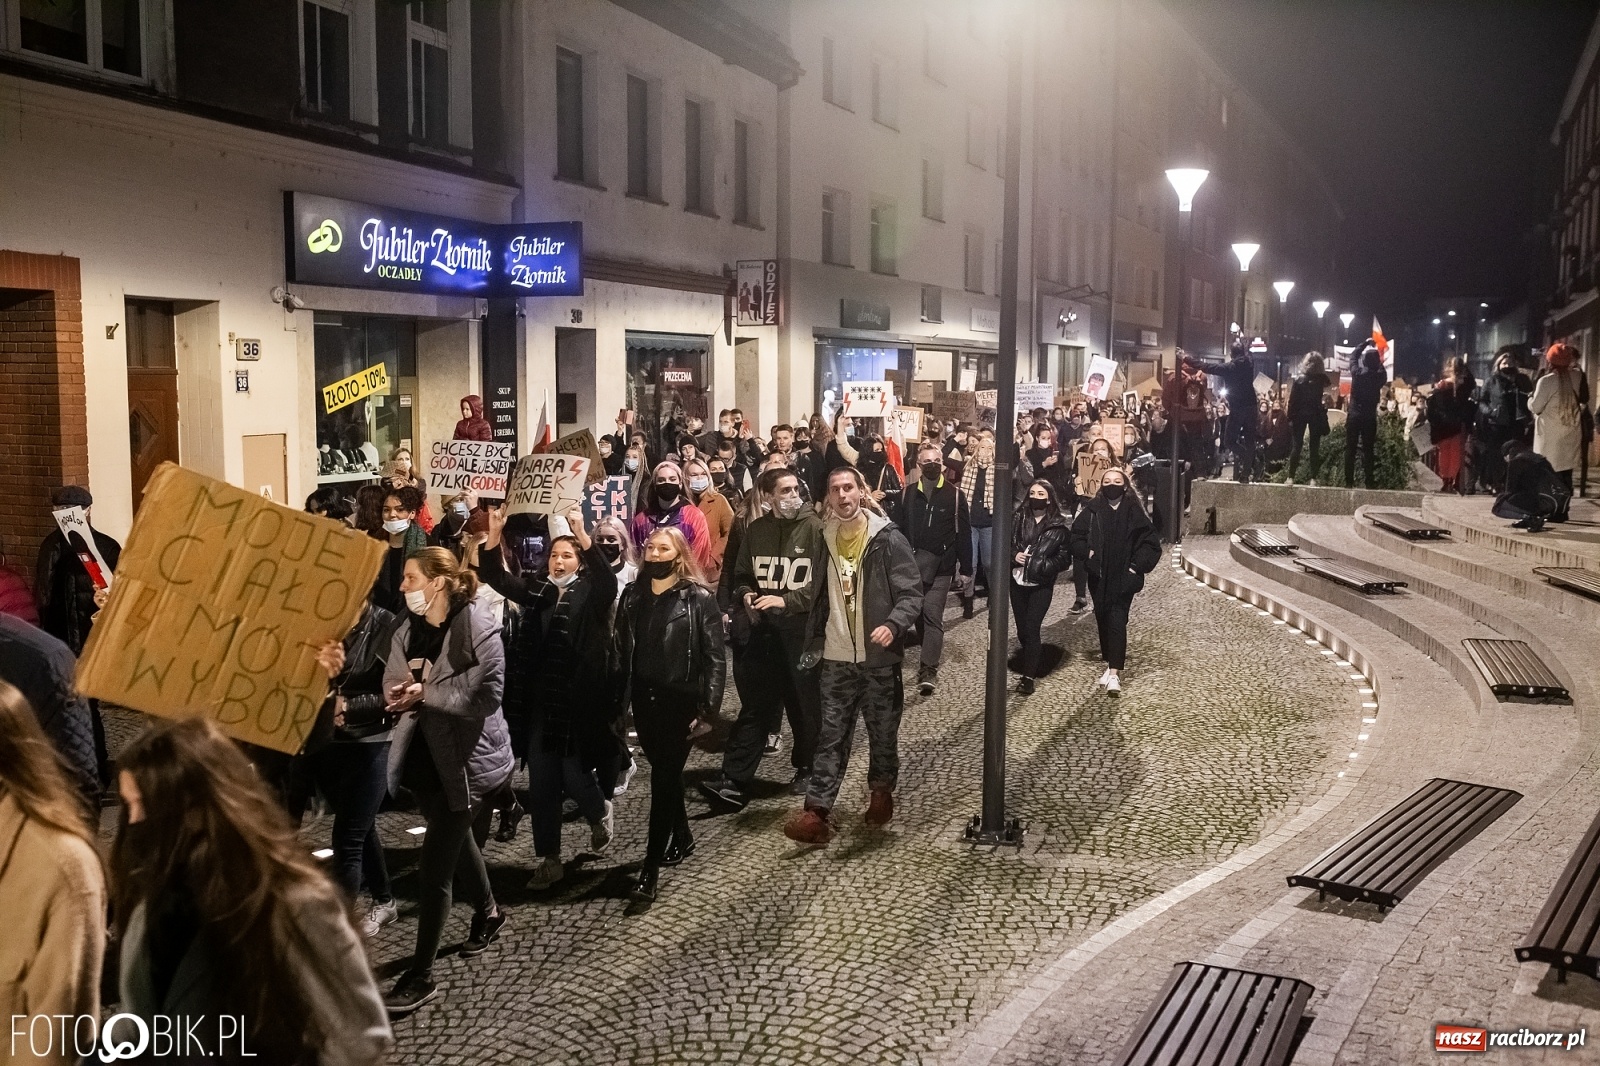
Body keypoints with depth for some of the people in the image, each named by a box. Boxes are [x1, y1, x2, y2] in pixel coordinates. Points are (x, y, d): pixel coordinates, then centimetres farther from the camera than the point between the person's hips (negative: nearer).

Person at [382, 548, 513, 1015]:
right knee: (455, 841, 25)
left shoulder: (479, 629, -18)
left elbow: (485, 697, -22)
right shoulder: (407, 629, 3)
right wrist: (401, 694, -21)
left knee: (435, 866, -6)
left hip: (466, 757, -7)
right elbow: (393, 687, 2)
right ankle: (488, 913, 50)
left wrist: (425, 692, -22)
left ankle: (420, 975, 5)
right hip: (424, 754, 7)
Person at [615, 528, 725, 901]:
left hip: (680, 701, -5)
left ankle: (651, 867, -1)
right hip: (644, 699, 5)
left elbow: (714, 659, -8)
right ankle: (682, 838, 36)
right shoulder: (632, 595, 7)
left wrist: (707, 708, -14)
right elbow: (621, 651, 6)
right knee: (665, 773, 16)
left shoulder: (699, 598, -7)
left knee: (664, 777, -5)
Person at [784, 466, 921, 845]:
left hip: (879, 657, -3)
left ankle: (882, 793, 32)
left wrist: (893, 625, -28)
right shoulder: (824, 539, 6)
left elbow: (911, 593, -11)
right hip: (836, 657, 3)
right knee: (831, 735, 0)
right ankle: (817, 812, -2)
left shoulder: (888, 539, -8)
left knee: (883, 731, 10)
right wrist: (811, 640, 12)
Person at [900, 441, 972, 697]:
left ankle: (929, 670, -11)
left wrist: (966, 568, -2)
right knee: (917, 613, 12)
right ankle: (932, 650, 31)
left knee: (932, 614, -8)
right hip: (912, 564, 3)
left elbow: (963, 534, -1)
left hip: (941, 566, -3)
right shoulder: (908, 493, 5)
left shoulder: (955, 495, -1)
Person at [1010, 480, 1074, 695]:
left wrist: (1044, 566, -17)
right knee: (1022, 629, 10)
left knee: (1031, 628, -10)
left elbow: (1065, 557, -3)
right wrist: (1014, 555, -11)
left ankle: (1028, 676, -5)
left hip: (1042, 584, -4)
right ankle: (1035, 656, 36)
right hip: (1017, 581, 4)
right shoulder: (1019, 519, 2)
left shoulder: (1060, 526, -5)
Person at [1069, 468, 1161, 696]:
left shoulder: (1134, 512, -2)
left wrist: (1138, 565, -6)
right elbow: (1077, 538, 6)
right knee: (1103, 620, 10)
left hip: (1124, 578, -3)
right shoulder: (1091, 510, 0)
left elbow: (1151, 543, 2)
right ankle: (1111, 663, 26)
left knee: (1117, 621, -9)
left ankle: (1114, 672, -11)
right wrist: (1087, 556, -8)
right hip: (1099, 577, 3)